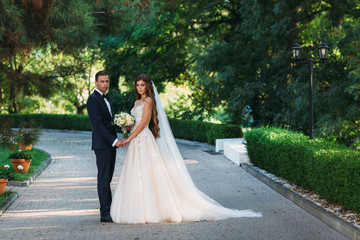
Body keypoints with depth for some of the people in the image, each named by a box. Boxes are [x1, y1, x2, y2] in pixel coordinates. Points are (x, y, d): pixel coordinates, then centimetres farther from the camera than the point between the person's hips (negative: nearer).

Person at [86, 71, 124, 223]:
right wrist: (114, 140, -21)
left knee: (107, 179, 11)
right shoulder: (93, 99, -11)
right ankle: (105, 213, -7)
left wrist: (115, 140, 11)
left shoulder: (105, 99, 19)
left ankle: (110, 210, 15)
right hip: (102, 145, -9)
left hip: (110, 144, 9)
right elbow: (98, 124, -18)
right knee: (104, 179, -8)